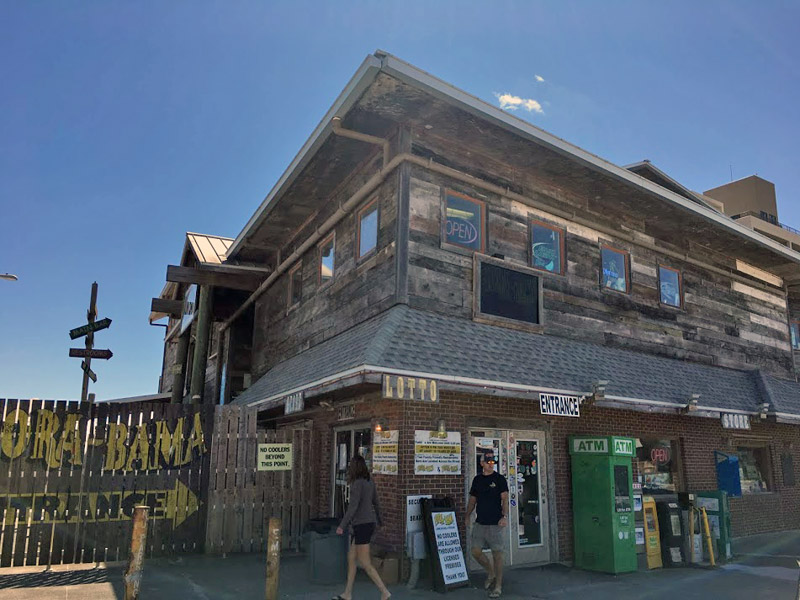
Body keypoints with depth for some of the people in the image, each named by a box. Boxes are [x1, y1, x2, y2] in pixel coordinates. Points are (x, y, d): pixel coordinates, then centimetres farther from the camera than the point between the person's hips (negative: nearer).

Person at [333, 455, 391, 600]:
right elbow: (376, 503, 22)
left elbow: (353, 506, -22)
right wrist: (379, 520, 38)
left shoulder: (357, 483, -15)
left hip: (362, 525, -9)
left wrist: (342, 525, -21)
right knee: (351, 558, 14)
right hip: (369, 523, 9)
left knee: (365, 563, -4)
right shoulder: (369, 483, 11)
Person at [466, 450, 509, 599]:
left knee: (497, 554, 1)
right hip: (479, 523, 4)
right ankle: (490, 573, 28)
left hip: (495, 523, -4)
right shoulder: (477, 479, 9)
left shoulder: (499, 479, -4)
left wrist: (505, 516, -26)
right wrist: (467, 516, 10)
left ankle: (498, 586, 14)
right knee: (475, 551, 2)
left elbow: (505, 499, -12)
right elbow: (472, 500, 16)